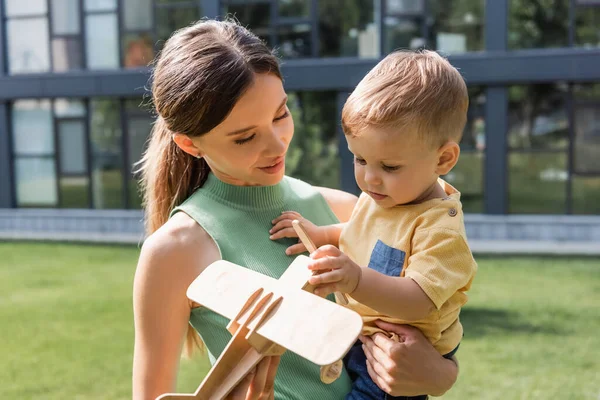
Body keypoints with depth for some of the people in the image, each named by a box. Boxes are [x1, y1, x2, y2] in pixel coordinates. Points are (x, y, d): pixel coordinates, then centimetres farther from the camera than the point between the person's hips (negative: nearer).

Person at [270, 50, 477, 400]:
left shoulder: (440, 227, -24)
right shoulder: (381, 197, 2)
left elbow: (418, 301, -34)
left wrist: (357, 280, -49)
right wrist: (321, 234, 5)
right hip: (351, 336, 8)